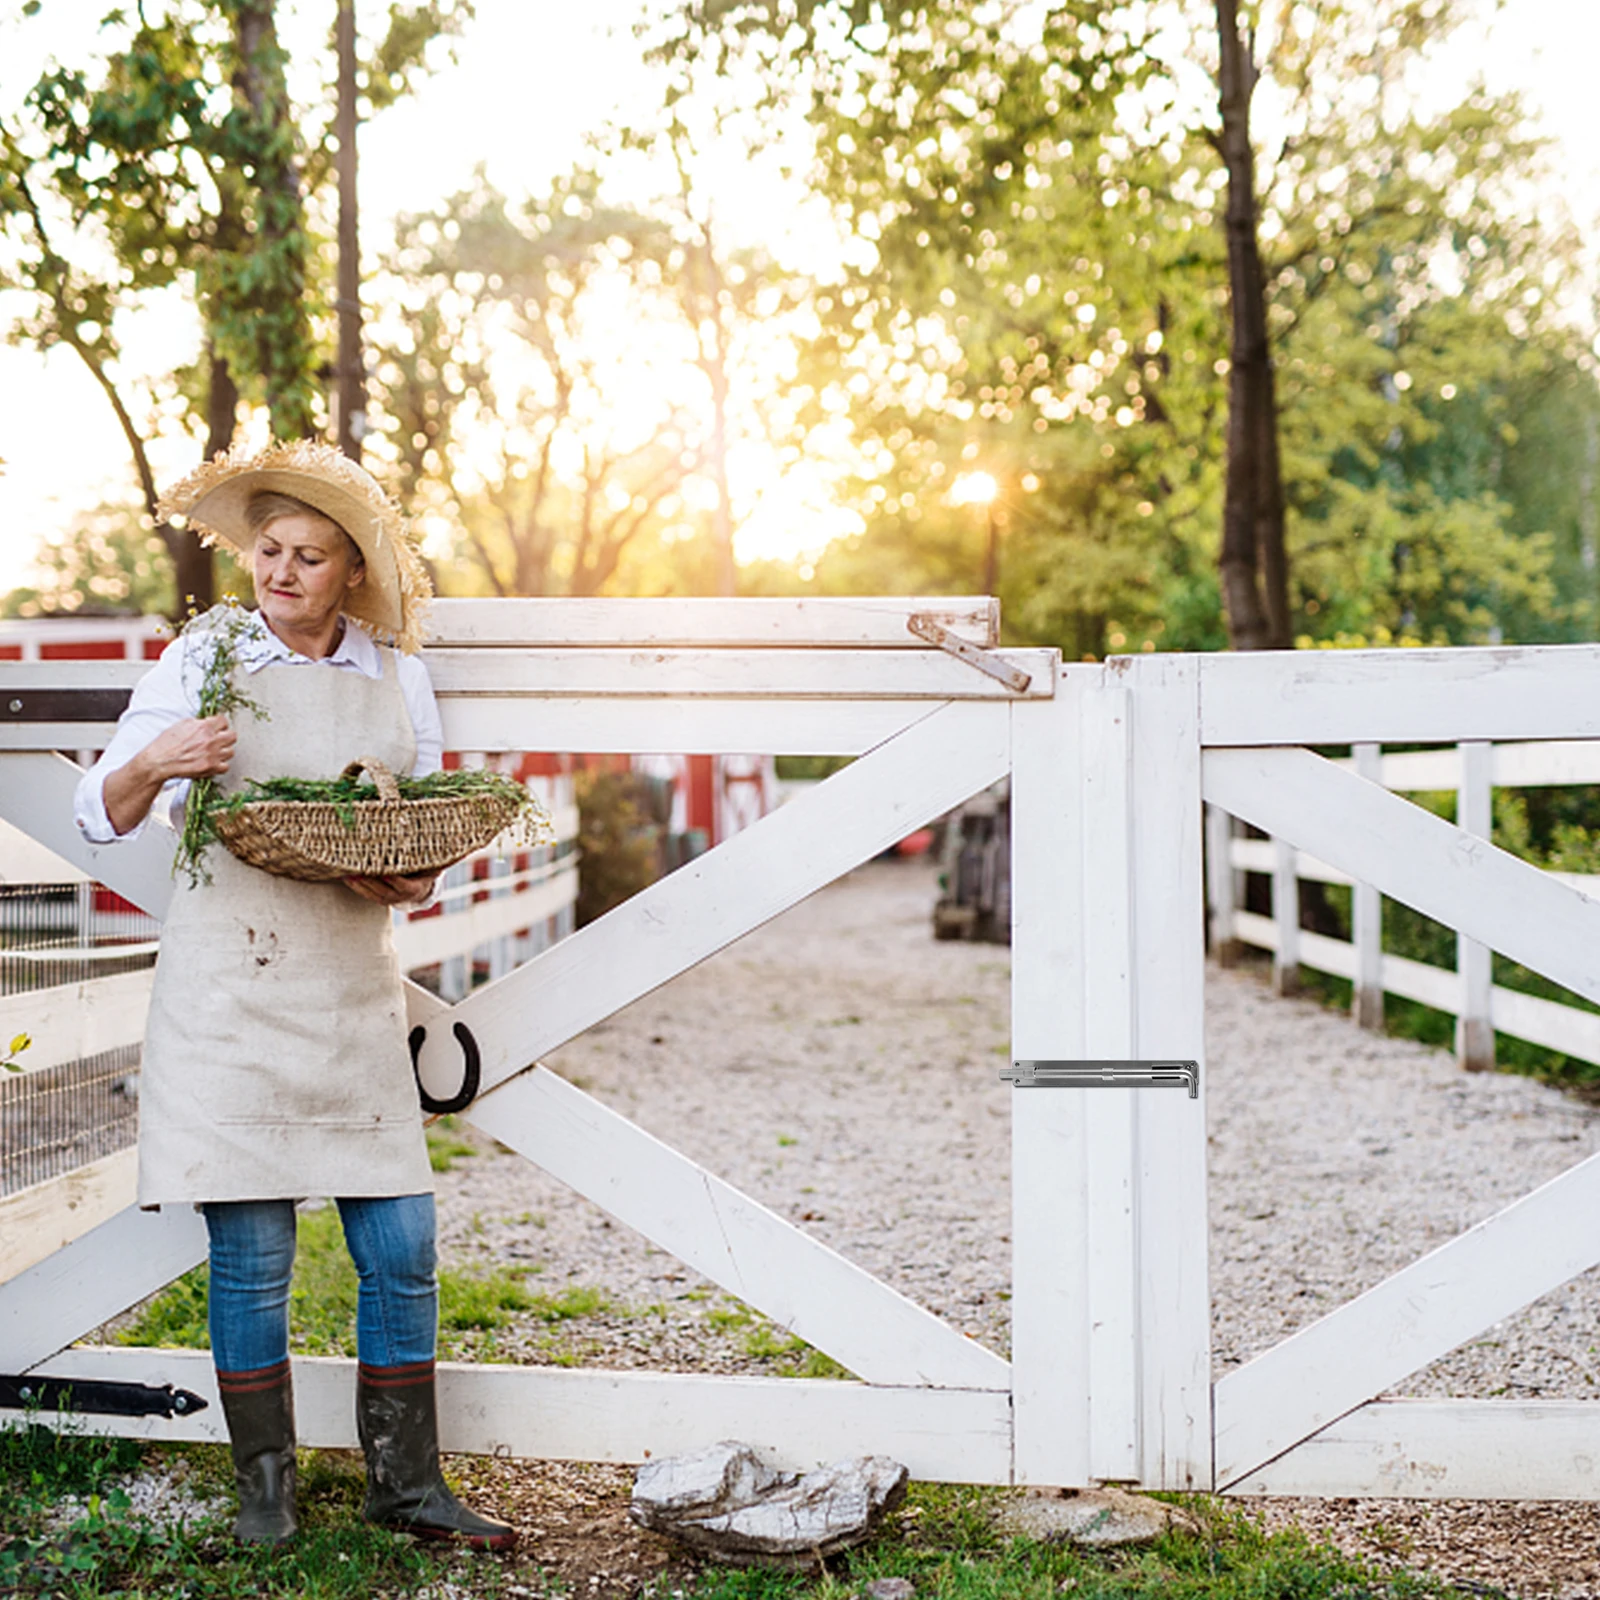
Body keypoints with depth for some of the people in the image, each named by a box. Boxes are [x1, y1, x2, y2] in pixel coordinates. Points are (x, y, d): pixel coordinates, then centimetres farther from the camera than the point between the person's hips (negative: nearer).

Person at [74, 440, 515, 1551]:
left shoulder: (397, 676, 9)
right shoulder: (205, 658, 1)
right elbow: (102, 816, 2)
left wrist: (405, 881, -9)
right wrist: (150, 765, -19)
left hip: (353, 986, 3)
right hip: (227, 981, -3)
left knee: (402, 1245, 2)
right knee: (252, 1252, 0)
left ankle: (405, 1483, 17)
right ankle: (266, 1488, 19)